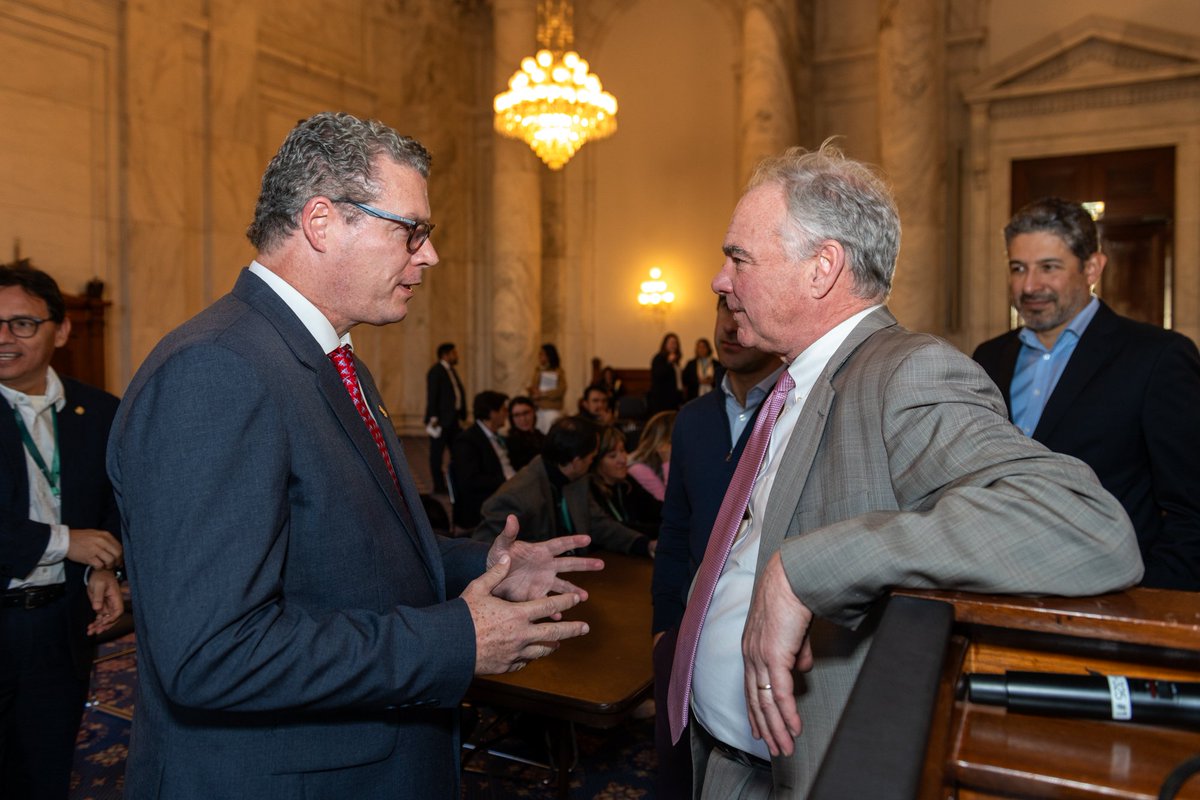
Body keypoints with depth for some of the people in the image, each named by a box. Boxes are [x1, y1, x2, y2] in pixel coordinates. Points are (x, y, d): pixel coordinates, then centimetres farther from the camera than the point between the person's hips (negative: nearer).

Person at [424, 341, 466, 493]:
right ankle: (439, 485, 5)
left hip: (453, 418, 9)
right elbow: (431, 396, -14)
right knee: (437, 452, 0)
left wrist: (462, 414, 9)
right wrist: (433, 418, -19)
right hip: (441, 419, -9)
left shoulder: (451, 370, 17)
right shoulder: (435, 371, -9)